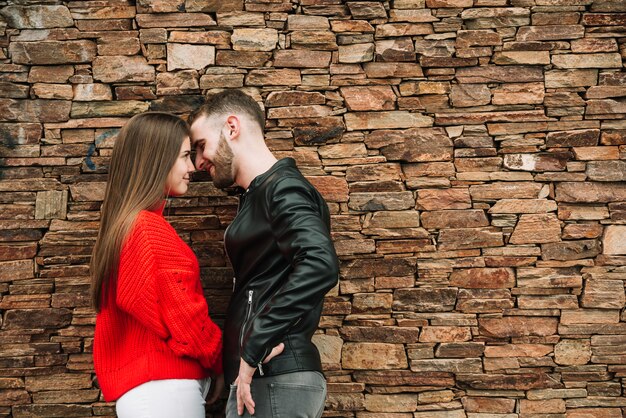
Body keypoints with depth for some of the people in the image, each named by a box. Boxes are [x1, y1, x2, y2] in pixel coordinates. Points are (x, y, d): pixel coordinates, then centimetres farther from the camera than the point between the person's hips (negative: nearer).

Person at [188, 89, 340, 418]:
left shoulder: (282, 187, -11)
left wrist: (254, 349, -24)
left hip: (276, 378, -9)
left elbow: (320, 266, -29)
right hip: (259, 377, 9)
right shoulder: (257, 197, 17)